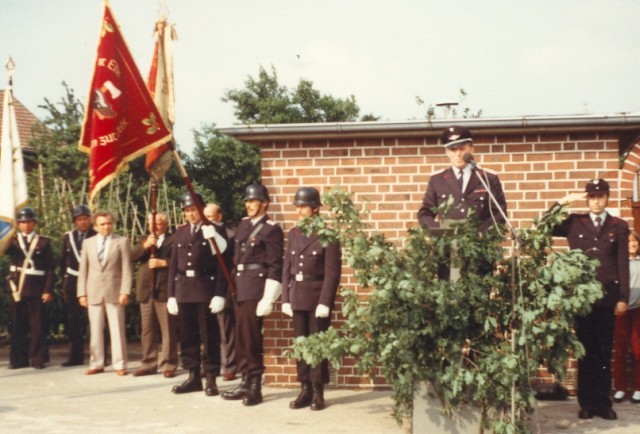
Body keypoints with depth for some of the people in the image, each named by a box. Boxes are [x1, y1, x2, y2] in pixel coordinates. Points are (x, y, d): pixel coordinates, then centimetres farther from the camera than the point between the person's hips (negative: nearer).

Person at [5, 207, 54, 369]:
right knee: (17, 325, 6)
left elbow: (50, 268, 1)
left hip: (36, 288, -2)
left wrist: (48, 290, -6)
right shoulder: (12, 241, 10)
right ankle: (18, 359, 14)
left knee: (36, 325, -1)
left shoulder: (43, 242, 4)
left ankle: (37, 359, 6)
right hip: (17, 287, 2)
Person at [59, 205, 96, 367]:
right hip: (73, 282, 4)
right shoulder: (68, 237, 6)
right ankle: (75, 356, 16)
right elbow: (63, 261, 11)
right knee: (74, 320, 8)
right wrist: (65, 283, 9)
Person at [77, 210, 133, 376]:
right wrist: (82, 293, 3)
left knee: (117, 329, 0)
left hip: (114, 292, -2)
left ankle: (120, 364, 6)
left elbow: (127, 269, -2)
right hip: (93, 292, 3)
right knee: (95, 330, 5)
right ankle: (96, 364, 14)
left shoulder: (122, 242, 1)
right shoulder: (88, 243, 10)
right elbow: (83, 270, 9)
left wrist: (125, 292, -10)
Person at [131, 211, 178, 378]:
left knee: (168, 330, -2)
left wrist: (163, 262, -19)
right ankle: (148, 364, 16)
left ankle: (168, 365, 3)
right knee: (147, 330, 9)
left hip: (165, 290, -5)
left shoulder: (173, 240, 1)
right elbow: (131, 256, 3)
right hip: (146, 291, 5)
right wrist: (145, 246, -11)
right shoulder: (144, 240, 18)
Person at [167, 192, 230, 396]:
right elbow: (174, 265, 12)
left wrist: (219, 294, -14)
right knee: (187, 336, 8)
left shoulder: (215, 231, -2)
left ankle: (211, 378, 8)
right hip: (183, 289, 5)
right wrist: (171, 295, 6)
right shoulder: (180, 233, 14)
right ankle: (193, 376, 17)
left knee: (209, 335, 0)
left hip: (206, 289, -5)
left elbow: (221, 265, -7)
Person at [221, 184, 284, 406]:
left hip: (256, 287, -7)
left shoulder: (271, 230, -9)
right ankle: (246, 382, 20)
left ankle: (255, 387, 4)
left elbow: (275, 267, -13)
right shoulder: (243, 224, 14)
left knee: (251, 337, -5)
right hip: (240, 287, 8)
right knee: (241, 337, 11)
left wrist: (268, 299, -17)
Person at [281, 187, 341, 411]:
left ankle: (318, 392, 9)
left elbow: (332, 272, -10)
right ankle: (305, 389, 14)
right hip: (297, 297, 5)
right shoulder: (293, 234, 11)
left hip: (318, 297, -5)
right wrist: (285, 298, 4)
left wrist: (324, 302, -16)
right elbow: (287, 269, 11)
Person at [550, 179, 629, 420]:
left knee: (605, 351, 5)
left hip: (608, 294, 0)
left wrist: (623, 298, -3)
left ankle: (603, 402, 11)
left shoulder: (619, 226, 7)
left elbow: (623, 264, 4)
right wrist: (562, 202, -2)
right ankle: (586, 403, 9)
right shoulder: (574, 222, 8)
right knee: (586, 350, 4)